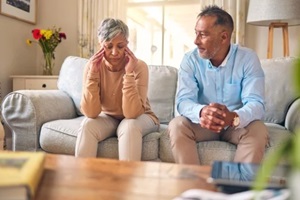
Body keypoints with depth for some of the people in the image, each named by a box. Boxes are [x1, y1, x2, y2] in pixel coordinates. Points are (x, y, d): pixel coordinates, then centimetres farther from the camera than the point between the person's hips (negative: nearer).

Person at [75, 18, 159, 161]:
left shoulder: (139, 67, -22)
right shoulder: (92, 66, -16)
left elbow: (132, 113, -30)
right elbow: (91, 113, -23)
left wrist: (129, 73, -35)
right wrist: (93, 73, -30)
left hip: (139, 117, -2)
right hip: (108, 117, 2)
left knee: (129, 126, -33)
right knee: (87, 126, -27)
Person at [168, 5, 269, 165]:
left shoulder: (248, 58, -11)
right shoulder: (190, 59, -8)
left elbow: (256, 103, -21)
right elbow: (183, 101, -17)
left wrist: (234, 117, -44)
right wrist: (201, 112, -42)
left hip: (236, 124, 0)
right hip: (203, 123, 1)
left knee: (258, 130, -30)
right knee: (176, 125, -26)